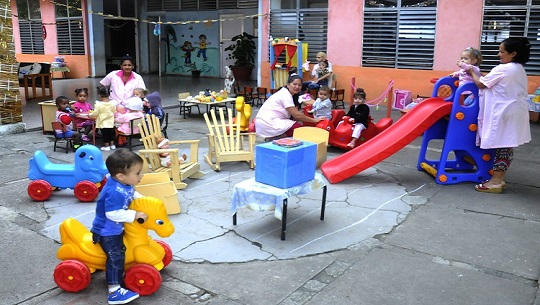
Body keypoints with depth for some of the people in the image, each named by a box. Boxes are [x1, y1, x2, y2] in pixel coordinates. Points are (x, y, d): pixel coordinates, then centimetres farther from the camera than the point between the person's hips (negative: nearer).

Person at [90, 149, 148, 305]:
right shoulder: (115, 192, -37)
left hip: (116, 228, 10)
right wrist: (135, 215, -34)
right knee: (116, 257, -7)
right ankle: (114, 292, -1)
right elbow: (113, 214, -38)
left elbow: (132, 194, 13)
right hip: (107, 231, -10)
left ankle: (119, 276, 45)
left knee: (120, 253, 25)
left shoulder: (125, 184, -7)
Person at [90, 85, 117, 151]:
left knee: (105, 134, 5)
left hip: (103, 123, -4)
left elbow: (95, 113, -12)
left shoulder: (98, 104, -18)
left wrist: (90, 114, 8)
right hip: (111, 122, 4)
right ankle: (112, 145, 24)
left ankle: (106, 146, 10)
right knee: (111, 133, 17)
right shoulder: (113, 103, -6)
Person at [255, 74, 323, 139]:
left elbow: (293, 116, 11)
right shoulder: (285, 95, -15)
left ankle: (272, 137, 5)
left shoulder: (285, 93, 15)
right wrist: (314, 120, -10)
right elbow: (297, 115, -17)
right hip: (269, 124, -10)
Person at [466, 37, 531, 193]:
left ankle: (495, 182, -2)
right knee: (507, 147, 10)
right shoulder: (520, 70, 13)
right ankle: (500, 179, 16)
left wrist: (472, 73, 8)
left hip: (504, 114, -9)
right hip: (515, 113, 9)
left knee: (501, 147, -6)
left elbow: (481, 84, -7)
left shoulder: (502, 69, -15)